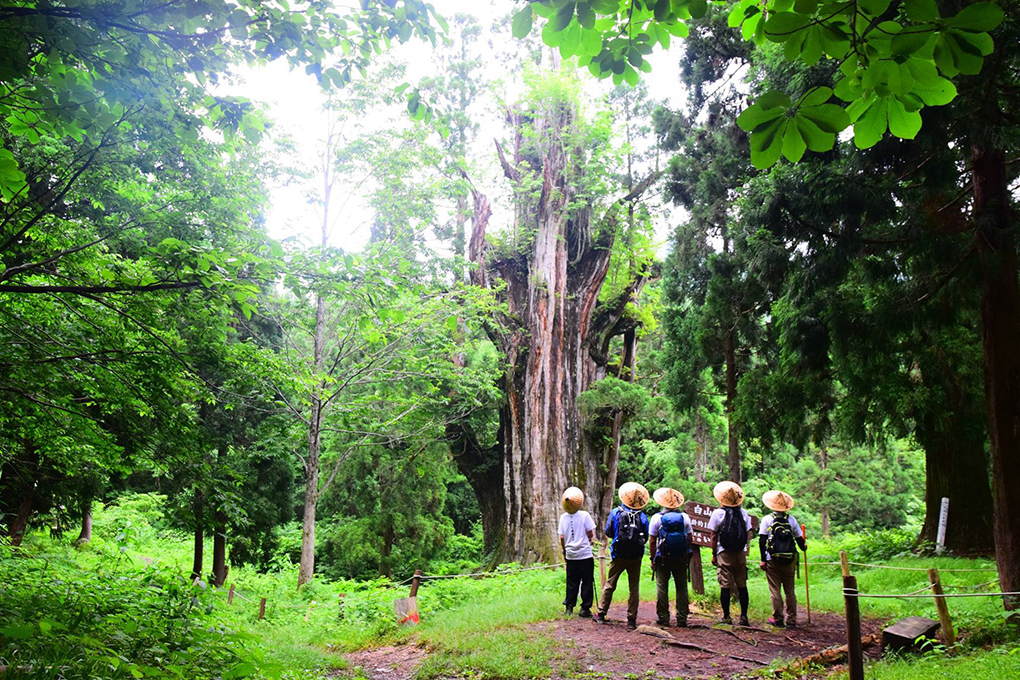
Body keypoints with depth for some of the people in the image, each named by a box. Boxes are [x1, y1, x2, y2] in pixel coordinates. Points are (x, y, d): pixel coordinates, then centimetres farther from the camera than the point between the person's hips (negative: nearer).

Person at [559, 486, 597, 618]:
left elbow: (562, 537, 3)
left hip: (570, 555, 4)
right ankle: (585, 608, 7)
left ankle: (568, 608, 13)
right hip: (585, 554, -4)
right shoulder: (584, 515, -11)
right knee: (587, 582, 6)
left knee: (572, 582, 12)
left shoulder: (563, 517, -1)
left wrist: (564, 551, 15)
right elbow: (590, 534, -7)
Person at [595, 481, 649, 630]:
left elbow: (608, 533, 3)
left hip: (619, 556, 0)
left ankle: (601, 614, 16)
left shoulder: (615, 512, -3)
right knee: (634, 588, 7)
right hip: (636, 557, 0)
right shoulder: (643, 517, -3)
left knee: (609, 585, 12)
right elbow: (646, 538, 1)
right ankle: (632, 620, 7)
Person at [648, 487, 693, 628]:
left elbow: (652, 541, -5)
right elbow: (690, 538, 4)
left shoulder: (656, 518, -5)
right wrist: (687, 557, 13)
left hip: (662, 558, -2)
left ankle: (663, 618, 7)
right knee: (682, 588, 9)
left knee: (662, 588, 6)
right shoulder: (684, 517, 2)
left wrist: (652, 559, 2)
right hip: (681, 558, 2)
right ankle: (682, 619, 9)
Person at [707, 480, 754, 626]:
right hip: (740, 554, 3)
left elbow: (714, 536, -4)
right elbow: (748, 533, 5)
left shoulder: (718, 513, -5)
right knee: (742, 585, 10)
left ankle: (726, 617, 2)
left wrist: (714, 554, 2)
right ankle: (744, 616, 12)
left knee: (725, 586, 0)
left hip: (724, 553, -3)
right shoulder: (743, 512, 4)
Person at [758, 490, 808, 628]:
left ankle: (778, 619, 7)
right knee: (790, 591, 10)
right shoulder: (791, 519, 2)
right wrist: (803, 547, 31)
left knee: (775, 591, 4)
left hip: (772, 561, -2)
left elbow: (762, 540, -7)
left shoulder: (767, 519, -3)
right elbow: (799, 538, 8)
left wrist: (763, 559, -3)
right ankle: (791, 620, 13)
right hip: (789, 560, 2)